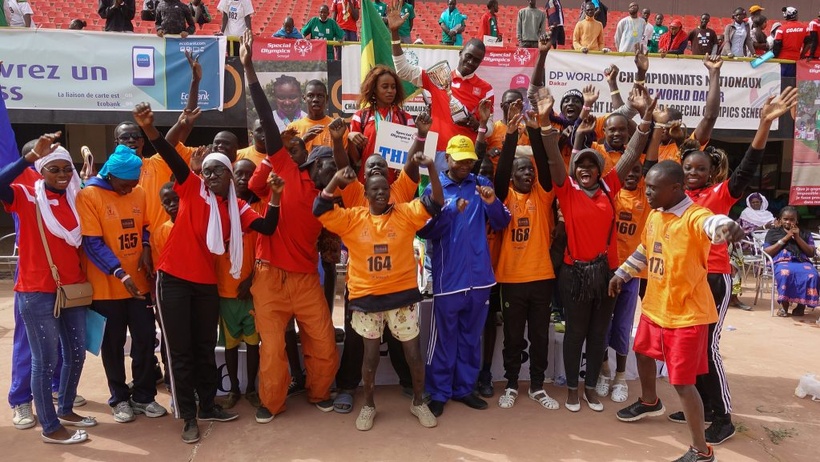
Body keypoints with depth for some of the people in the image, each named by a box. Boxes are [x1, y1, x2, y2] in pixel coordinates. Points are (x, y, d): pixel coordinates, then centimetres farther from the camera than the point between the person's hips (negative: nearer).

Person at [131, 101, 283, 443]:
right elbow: (172, 158, -18)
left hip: (207, 283, 4)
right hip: (173, 279, -4)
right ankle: (188, 416, 12)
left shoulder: (236, 208, 6)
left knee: (205, 347, 15)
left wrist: (275, 198, -19)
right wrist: (149, 128, -32)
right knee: (180, 349, 3)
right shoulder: (192, 189, -3)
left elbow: (267, 228, -6)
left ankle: (208, 405, 29)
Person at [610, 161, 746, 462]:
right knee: (643, 353, 27)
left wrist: (728, 226, -71)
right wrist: (621, 274, 25)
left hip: (686, 314, -9)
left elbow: (713, 223, -48)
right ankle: (649, 403, 56)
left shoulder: (694, 216, -24)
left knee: (682, 382, -4)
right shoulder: (654, 215, 2)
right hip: (654, 306, 9)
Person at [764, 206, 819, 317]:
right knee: (785, 273, -41)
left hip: (803, 261, 2)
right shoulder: (773, 232, 19)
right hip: (782, 261, -2)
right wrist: (785, 239, 0)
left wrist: (797, 238, 1)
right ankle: (784, 304, -23)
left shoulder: (805, 234, 24)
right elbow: (766, 252, 6)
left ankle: (801, 305, -18)